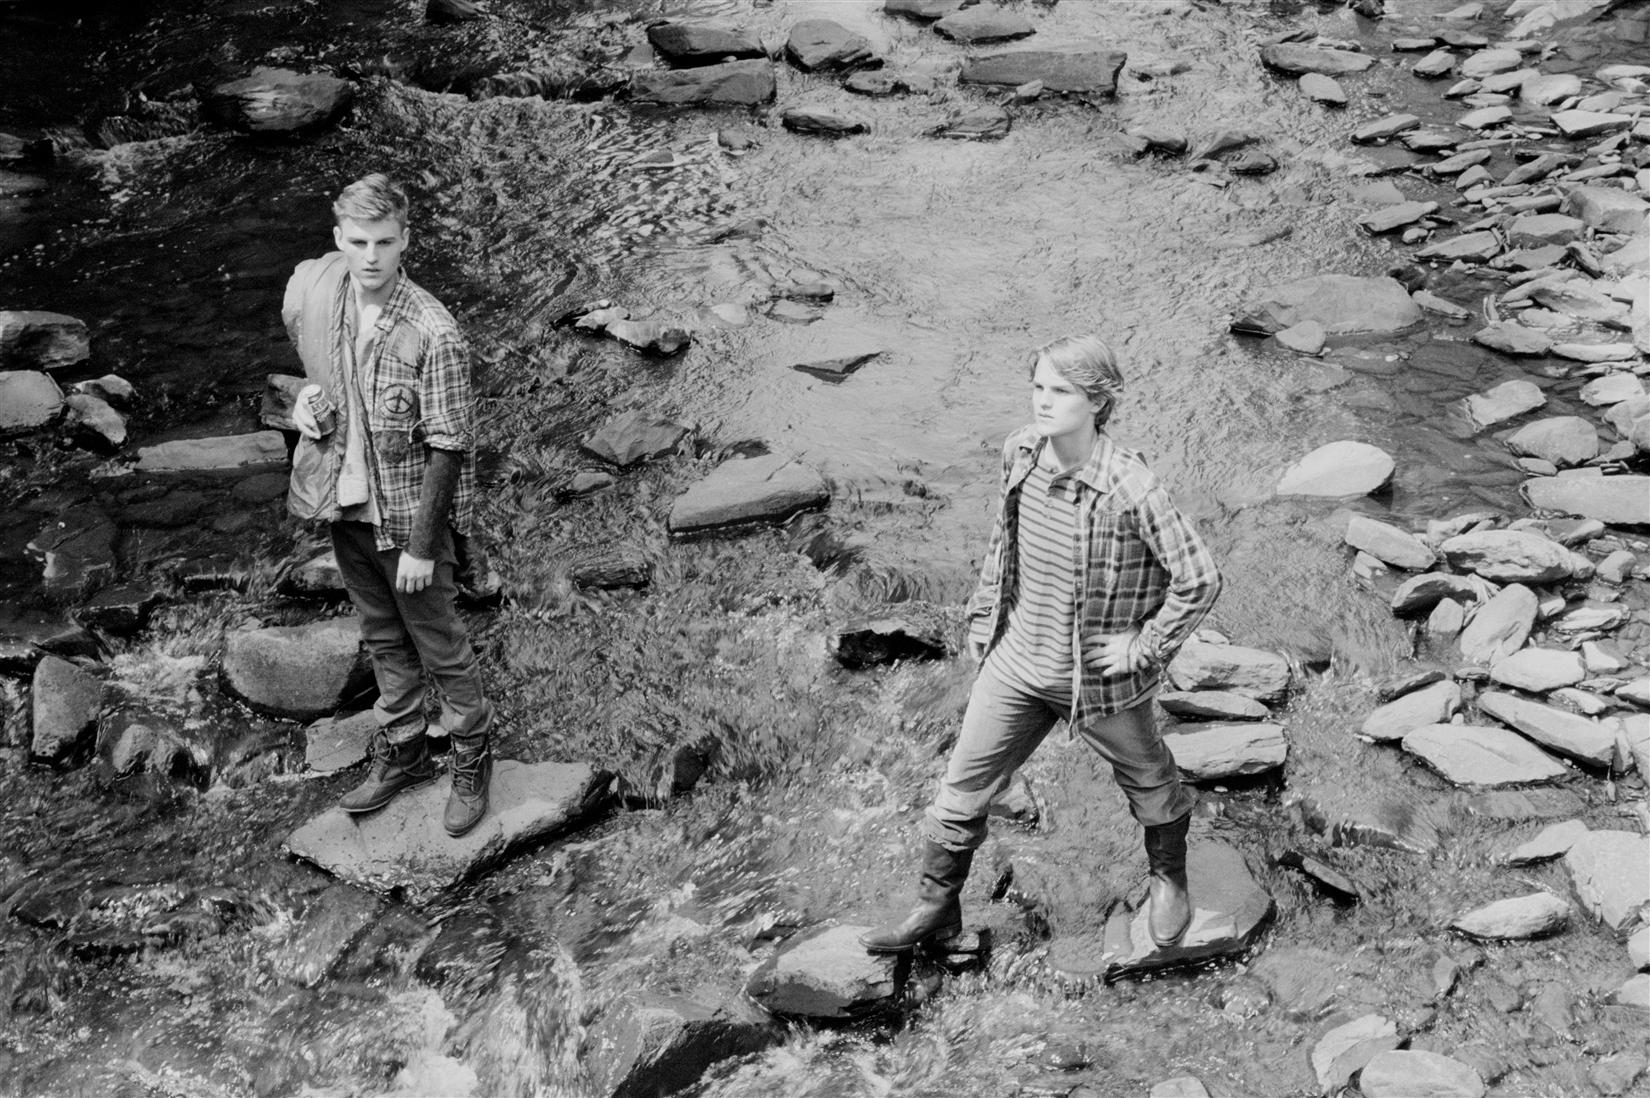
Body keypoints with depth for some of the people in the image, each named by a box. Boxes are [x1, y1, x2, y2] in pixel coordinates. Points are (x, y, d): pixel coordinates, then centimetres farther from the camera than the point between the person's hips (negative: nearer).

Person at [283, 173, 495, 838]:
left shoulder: (433, 334, -25)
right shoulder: (315, 291, -7)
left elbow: (448, 448, -20)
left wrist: (422, 545, -19)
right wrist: (311, 397, 1)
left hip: (406, 511, -6)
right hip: (345, 501, 6)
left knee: (437, 645, 10)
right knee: (382, 637, 21)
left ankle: (471, 758, 30)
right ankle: (402, 752, 39)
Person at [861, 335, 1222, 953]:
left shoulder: (1128, 488, -29)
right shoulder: (1020, 453, -9)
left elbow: (1199, 579, -24)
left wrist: (1146, 648, -18)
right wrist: (984, 614, 11)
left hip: (1098, 677, -5)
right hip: (1016, 662, 5)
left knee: (1147, 781, 22)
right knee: (962, 787, 12)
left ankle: (1168, 880, 51)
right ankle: (936, 908, 32)